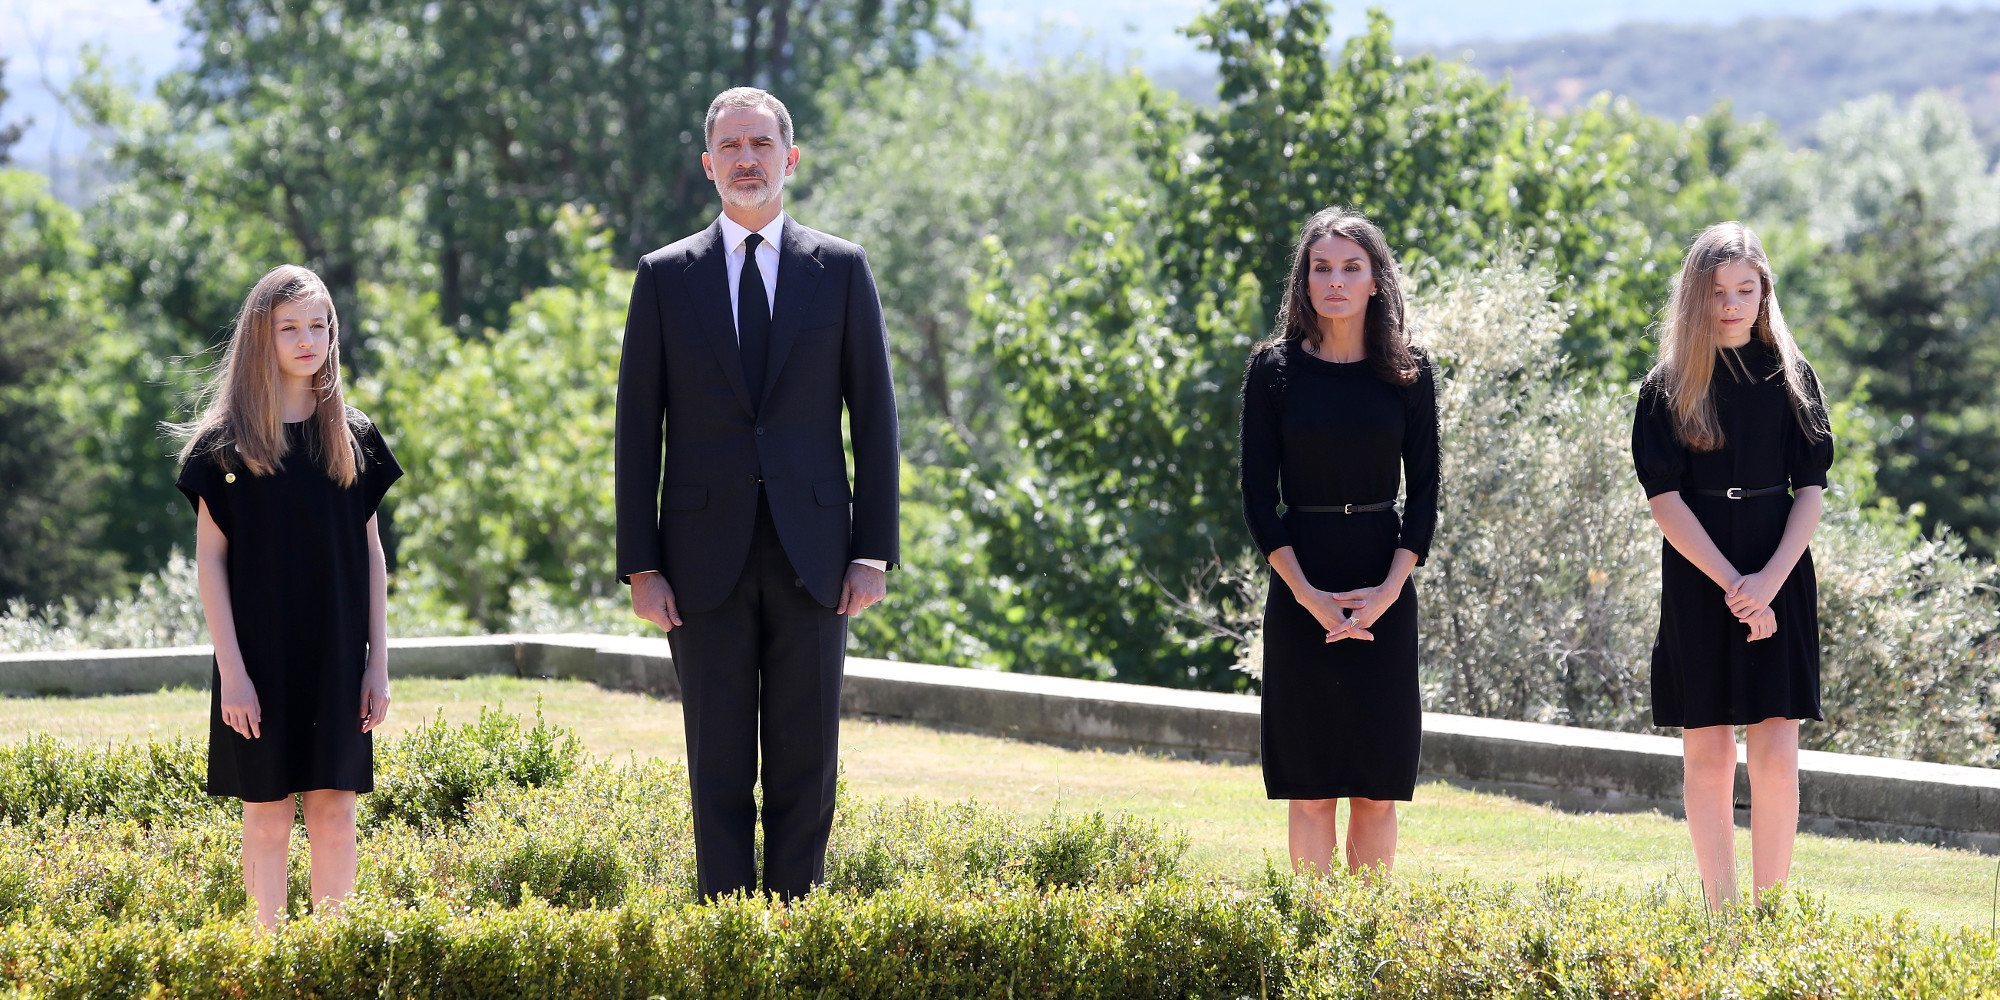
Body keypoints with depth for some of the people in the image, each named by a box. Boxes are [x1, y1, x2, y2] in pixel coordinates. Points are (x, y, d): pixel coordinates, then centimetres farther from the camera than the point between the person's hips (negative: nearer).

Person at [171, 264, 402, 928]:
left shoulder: (353, 436, 7)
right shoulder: (222, 442, -2)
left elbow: (370, 550, 9)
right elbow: (210, 556, -3)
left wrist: (378, 659, 4)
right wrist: (231, 667, -9)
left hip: (337, 657, 2)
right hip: (260, 656, -2)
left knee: (333, 810, 2)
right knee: (267, 817, 0)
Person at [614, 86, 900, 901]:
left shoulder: (842, 270, 6)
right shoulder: (666, 277, 6)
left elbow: (874, 416, 5)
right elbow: (638, 428, 5)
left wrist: (874, 551, -2)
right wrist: (640, 565, -2)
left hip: (812, 554, 0)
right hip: (707, 556, 0)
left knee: (805, 764, 2)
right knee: (719, 766, 2)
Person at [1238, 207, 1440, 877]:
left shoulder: (1409, 372, 3)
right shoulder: (1275, 369, 0)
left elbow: (1424, 490, 3)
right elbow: (1257, 494, -1)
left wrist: (1390, 588, -10)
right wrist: (1307, 593, -12)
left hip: (1384, 592, 1)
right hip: (1301, 588, -1)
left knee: (1377, 788, 2)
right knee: (1310, 788, -1)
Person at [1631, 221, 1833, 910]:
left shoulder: (1791, 378, 6)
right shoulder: (1668, 388, 2)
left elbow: (1811, 490, 2)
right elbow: (1664, 498, -5)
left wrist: (1769, 580, -12)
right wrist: (1731, 585, -14)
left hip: (1779, 576, 1)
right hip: (1698, 579, -1)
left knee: (1776, 754, -6)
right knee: (1707, 754, 1)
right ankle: (1720, 920, 7)